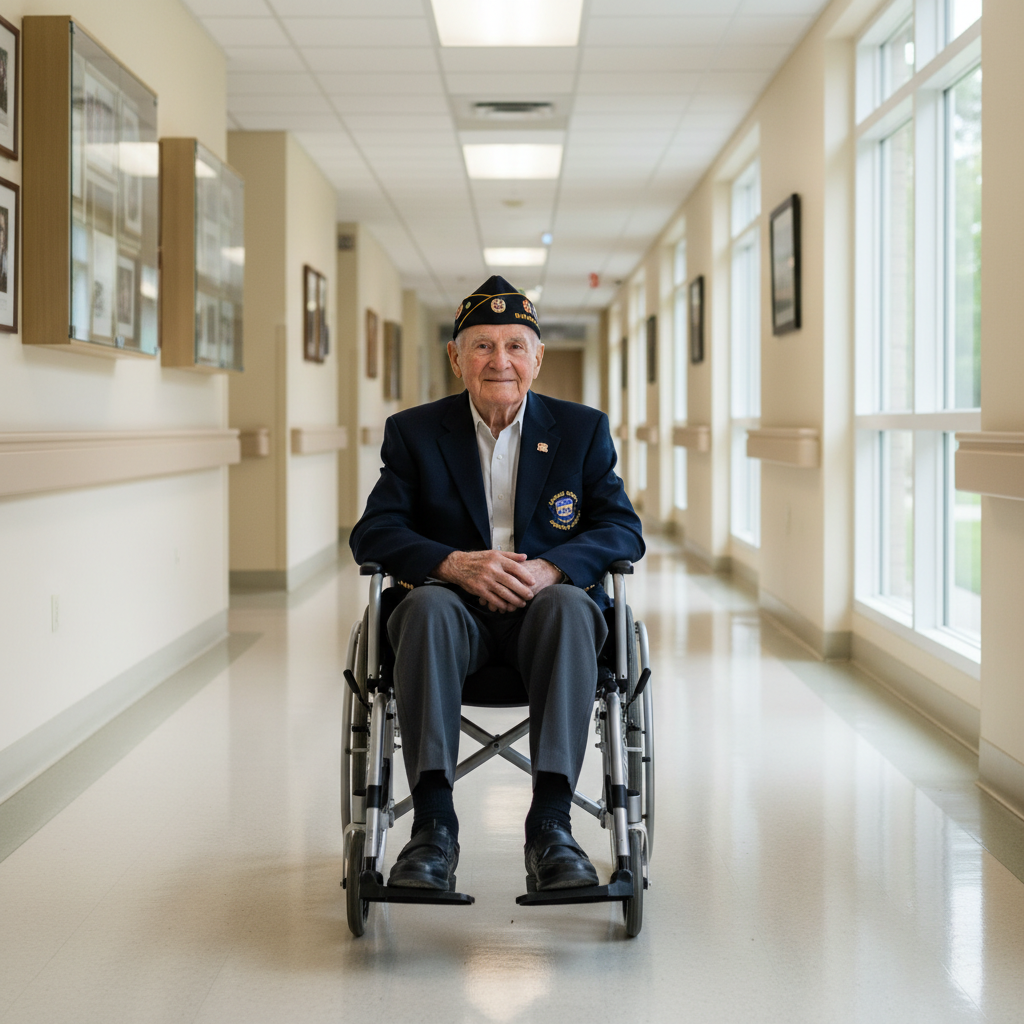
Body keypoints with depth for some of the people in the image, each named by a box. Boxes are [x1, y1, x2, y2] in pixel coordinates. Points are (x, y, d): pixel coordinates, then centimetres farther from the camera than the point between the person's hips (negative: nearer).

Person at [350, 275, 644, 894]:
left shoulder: (583, 430, 11)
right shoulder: (414, 432, 10)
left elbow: (624, 530, 1)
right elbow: (373, 534, -1)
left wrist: (548, 569, -20)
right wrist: (455, 564, -21)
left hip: (544, 606, 0)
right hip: (458, 612, 0)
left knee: (568, 605, -35)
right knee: (426, 607, -34)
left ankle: (551, 823, -38)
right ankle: (434, 823, -36)